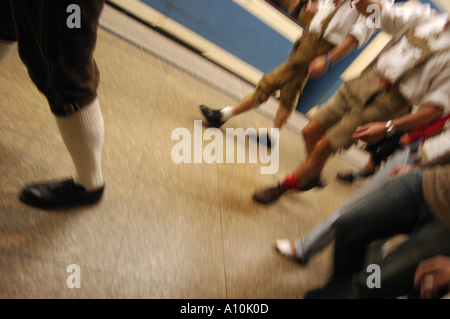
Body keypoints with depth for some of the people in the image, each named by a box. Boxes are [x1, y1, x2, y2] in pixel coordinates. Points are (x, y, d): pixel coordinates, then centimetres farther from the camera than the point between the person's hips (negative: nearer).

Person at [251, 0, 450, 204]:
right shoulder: (423, 17, 8)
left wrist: (388, 127, -21)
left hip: (385, 101, -5)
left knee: (323, 148, -3)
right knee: (310, 133, 7)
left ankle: (283, 187, 19)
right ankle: (314, 176, 37)